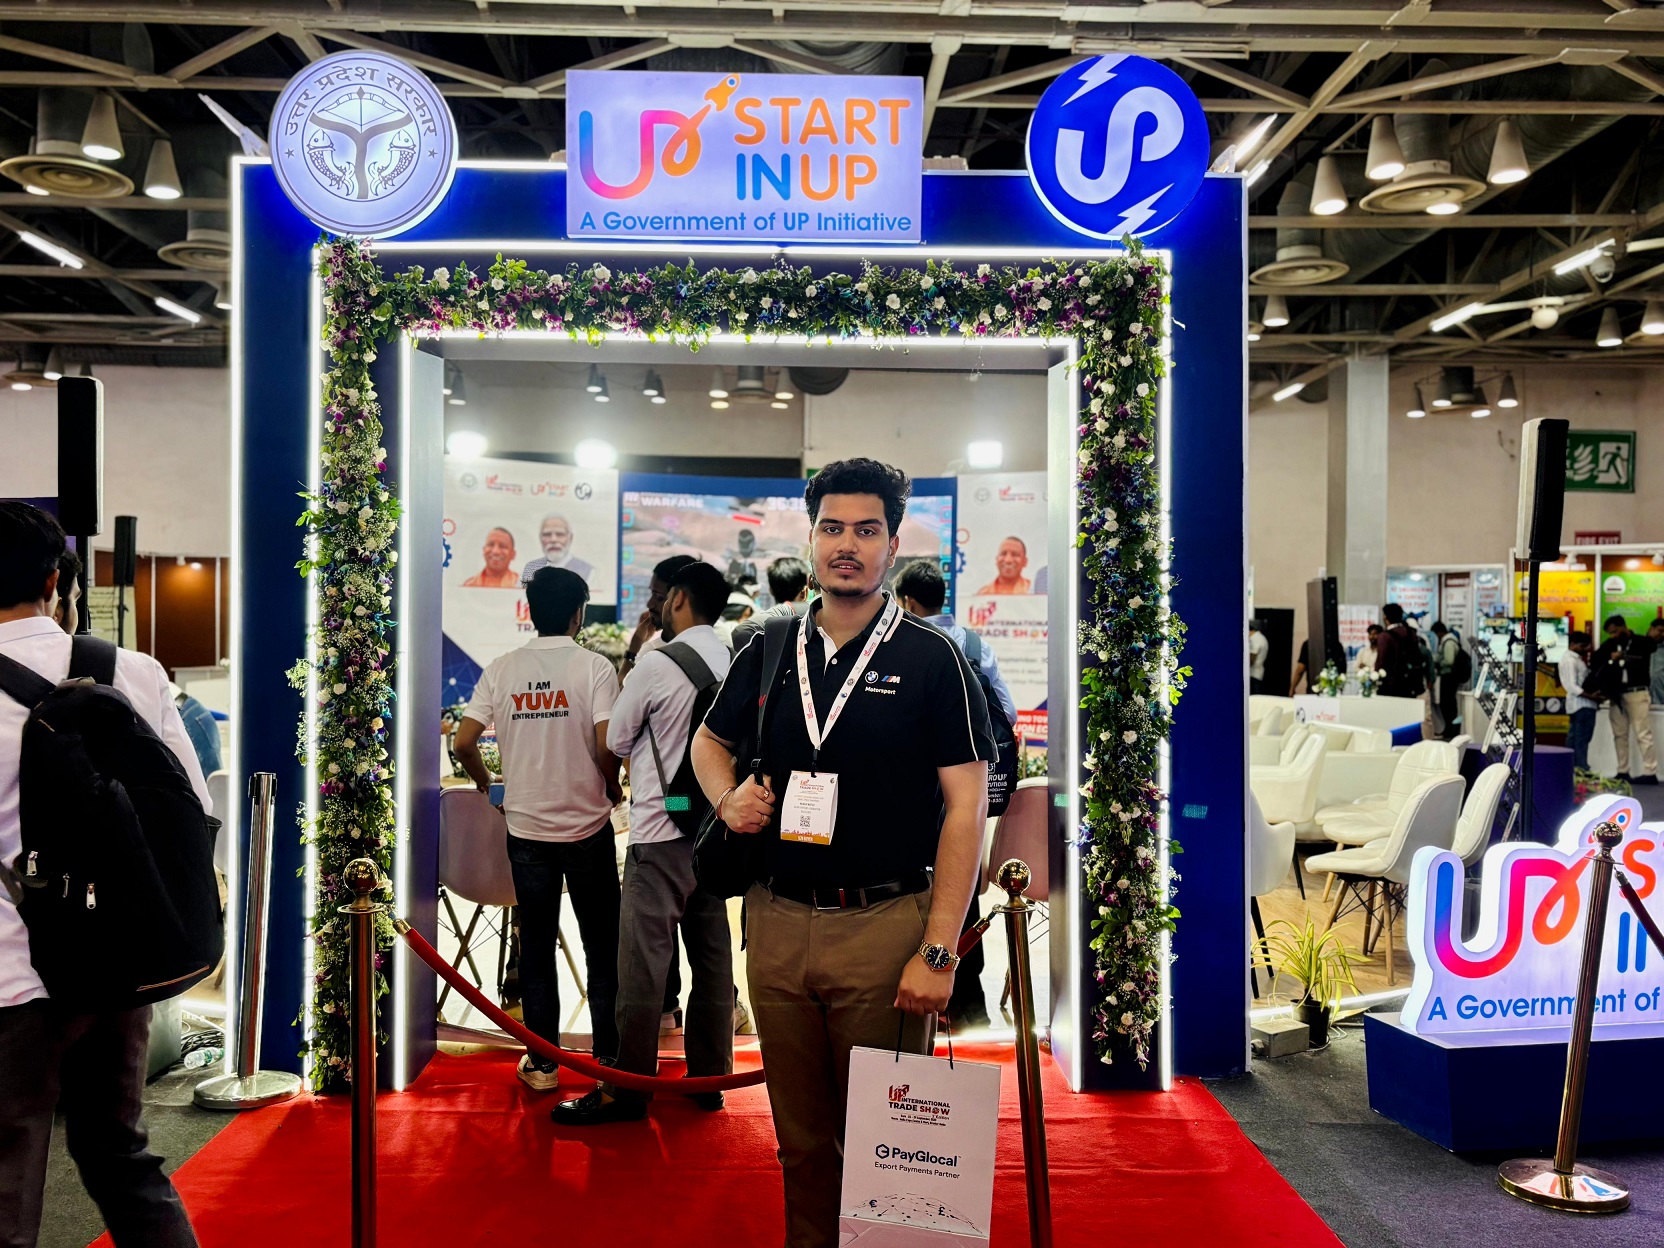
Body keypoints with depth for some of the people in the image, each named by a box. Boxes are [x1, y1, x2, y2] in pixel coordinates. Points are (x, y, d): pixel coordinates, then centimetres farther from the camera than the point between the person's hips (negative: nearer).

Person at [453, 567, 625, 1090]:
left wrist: (483, 781, 16)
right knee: (602, 947, 9)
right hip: (587, 827, -2)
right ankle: (610, 1059, 16)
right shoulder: (593, 666, -10)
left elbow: (463, 742, -3)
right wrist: (613, 788, 2)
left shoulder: (502, 669, 0)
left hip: (527, 828, 3)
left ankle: (542, 1062, 19)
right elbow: (606, 746, -18)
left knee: (536, 945, 12)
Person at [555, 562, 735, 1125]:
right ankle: (710, 1077, 23)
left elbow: (615, 743, -2)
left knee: (643, 963, 0)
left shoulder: (657, 665, -14)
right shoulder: (736, 665, 3)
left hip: (660, 833, -6)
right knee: (712, 957, 13)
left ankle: (627, 1089, 8)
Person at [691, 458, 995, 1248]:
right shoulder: (768, 652, 8)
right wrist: (727, 797, 0)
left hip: (885, 924, -4)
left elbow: (966, 806, -8)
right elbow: (709, 740, 24)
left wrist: (938, 951, -15)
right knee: (800, 1136, 17)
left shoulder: (931, 658, -5)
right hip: (777, 922, 4)